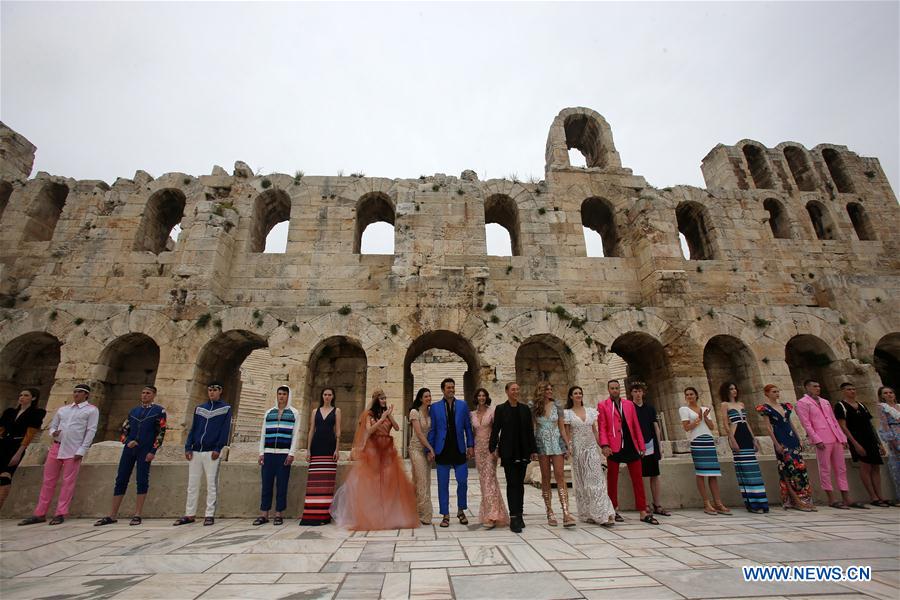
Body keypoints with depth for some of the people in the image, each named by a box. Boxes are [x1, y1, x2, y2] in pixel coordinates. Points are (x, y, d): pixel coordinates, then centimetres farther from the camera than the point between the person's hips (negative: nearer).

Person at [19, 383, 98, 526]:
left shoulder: (91, 410, 1)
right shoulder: (62, 409, 17)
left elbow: (91, 431, -5)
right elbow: (52, 426, 19)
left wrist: (81, 451, -12)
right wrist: (53, 433, -5)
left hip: (73, 451, -5)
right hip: (56, 447, 5)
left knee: (68, 482, -1)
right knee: (48, 480, 9)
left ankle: (60, 514, 6)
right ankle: (40, 514, 18)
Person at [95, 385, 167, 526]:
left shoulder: (159, 411, 0)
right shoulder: (133, 411, 14)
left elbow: (161, 432, -5)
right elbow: (124, 430, 18)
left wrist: (153, 451, -11)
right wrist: (127, 441, -2)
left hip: (145, 451, -4)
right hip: (129, 449, 5)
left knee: (142, 481, -2)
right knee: (121, 480, 6)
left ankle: (137, 515, 6)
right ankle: (112, 516, 16)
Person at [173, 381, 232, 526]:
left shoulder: (225, 408, 2)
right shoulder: (199, 408, 14)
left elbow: (225, 430, -5)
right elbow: (193, 429, 12)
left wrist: (218, 448, -13)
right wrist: (188, 447, 1)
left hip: (212, 452, -4)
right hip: (195, 451, 4)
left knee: (211, 484, 0)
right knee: (192, 484, 9)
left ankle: (210, 515, 6)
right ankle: (189, 515, 18)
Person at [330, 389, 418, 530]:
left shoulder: (387, 414, 12)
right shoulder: (369, 414, 2)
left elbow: (397, 428, 1)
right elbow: (369, 431, -12)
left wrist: (390, 415, -9)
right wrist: (382, 418, -16)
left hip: (388, 450, 3)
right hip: (373, 450, -3)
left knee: (390, 481, -3)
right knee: (371, 482, -4)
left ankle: (391, 515, 4)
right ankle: (371, 516, 6)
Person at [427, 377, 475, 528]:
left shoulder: (463, 405, 6)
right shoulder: (435, 407, 4)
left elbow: (468, 427, 6)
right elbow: (432, 430, 4)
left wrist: (470, 445, -1)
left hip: (459, 450, 1)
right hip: (442, 450, -1)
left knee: (462, 481, 3)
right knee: (443, 484, 5)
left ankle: (461, 511, 26)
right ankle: (445, 515, 18)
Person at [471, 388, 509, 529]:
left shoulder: (492, 412, -3)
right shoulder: (473, 414, 10)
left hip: (490, 448, -4)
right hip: (478, 448, 5)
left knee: (489, 479, -11)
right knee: (483, 480, 9)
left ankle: (492, 516, -11)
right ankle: (487, 512, 21)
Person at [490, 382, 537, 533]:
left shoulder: (525, 409, 7)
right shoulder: (500, 409, -2)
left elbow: (530, 431, 8)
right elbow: (495, 430, -4)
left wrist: (533, 450, 6)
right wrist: (493, 448, -10)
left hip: (523, 452, 3)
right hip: (508, 452, -3)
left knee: (520, 484, 11)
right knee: (512, 484, -3)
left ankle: (519, 514, 22)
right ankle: (514, 518, -1)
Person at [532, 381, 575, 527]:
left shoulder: (556, 406, 5)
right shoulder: (534, 408, 1)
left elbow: (562, 427, 8)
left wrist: (567, 445, 3)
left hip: (557, 443, 1)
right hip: (542, 444, 0)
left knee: (560, 476, -7)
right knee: (545, 478, 4)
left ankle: (566, 513, -10)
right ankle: (550, 513, 12)